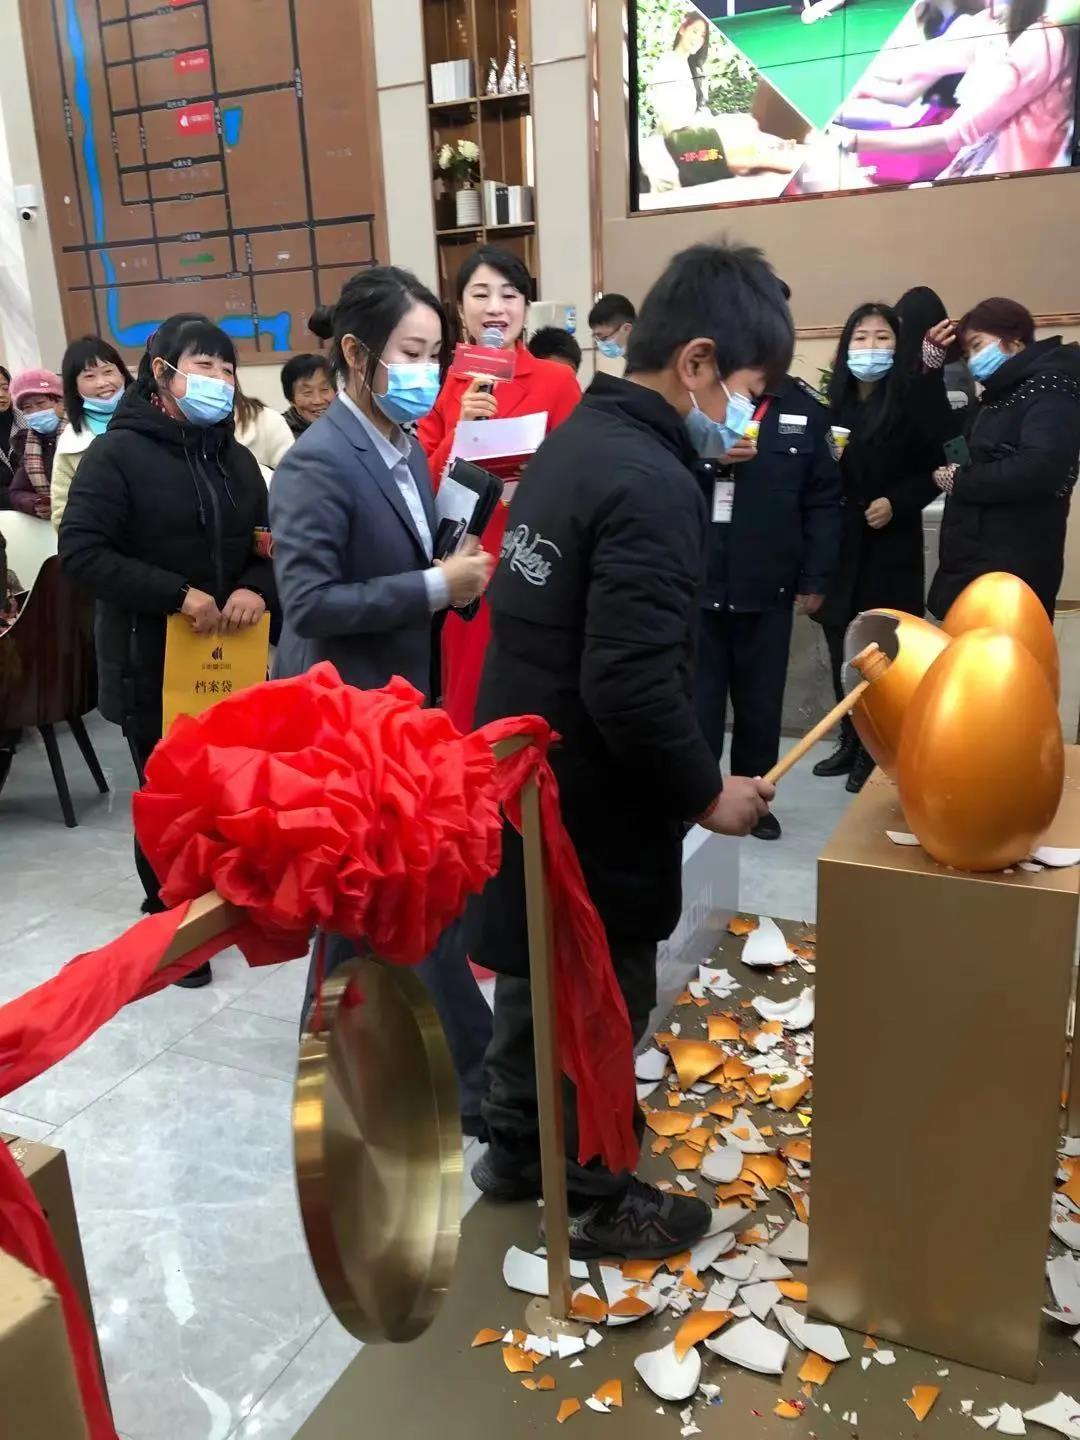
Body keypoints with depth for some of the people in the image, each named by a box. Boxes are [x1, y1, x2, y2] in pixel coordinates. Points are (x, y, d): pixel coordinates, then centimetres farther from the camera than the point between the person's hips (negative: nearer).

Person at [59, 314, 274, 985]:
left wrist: (257, 588, -11)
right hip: (153, 663, -5)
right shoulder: (117, 453, -8)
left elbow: (270, 543, 12)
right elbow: (81, 551, -16)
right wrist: (177, 594, -22)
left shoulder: (236, 458, 11)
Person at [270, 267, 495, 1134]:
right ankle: (476, 1077, 14)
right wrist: (436, 588, -24)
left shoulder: (405, 448, 8)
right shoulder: (320, 462, -20)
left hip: (391, 703, 9)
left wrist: (460, 569, -3)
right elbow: (309, 602, -26)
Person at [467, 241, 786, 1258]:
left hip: (522, 780, 9)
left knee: (534, 974, 24)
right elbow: (631, 688, -30)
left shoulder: (577, 438, 6)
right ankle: (596, 1200, 31)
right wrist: (707, 792, -14)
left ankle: (514, 1148, 44)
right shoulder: (652, 485, -24)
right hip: (587, 807, -9)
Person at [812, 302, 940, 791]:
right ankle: (850, 742, 23)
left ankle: (877, 751, 12)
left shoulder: (912, 401, -3)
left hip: (889, 548, -4)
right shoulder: (834, 403, 7)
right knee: (842, 651, 8)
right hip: (840, 546, 4)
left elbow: (935, 468, -2)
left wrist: (897, 502, -15)